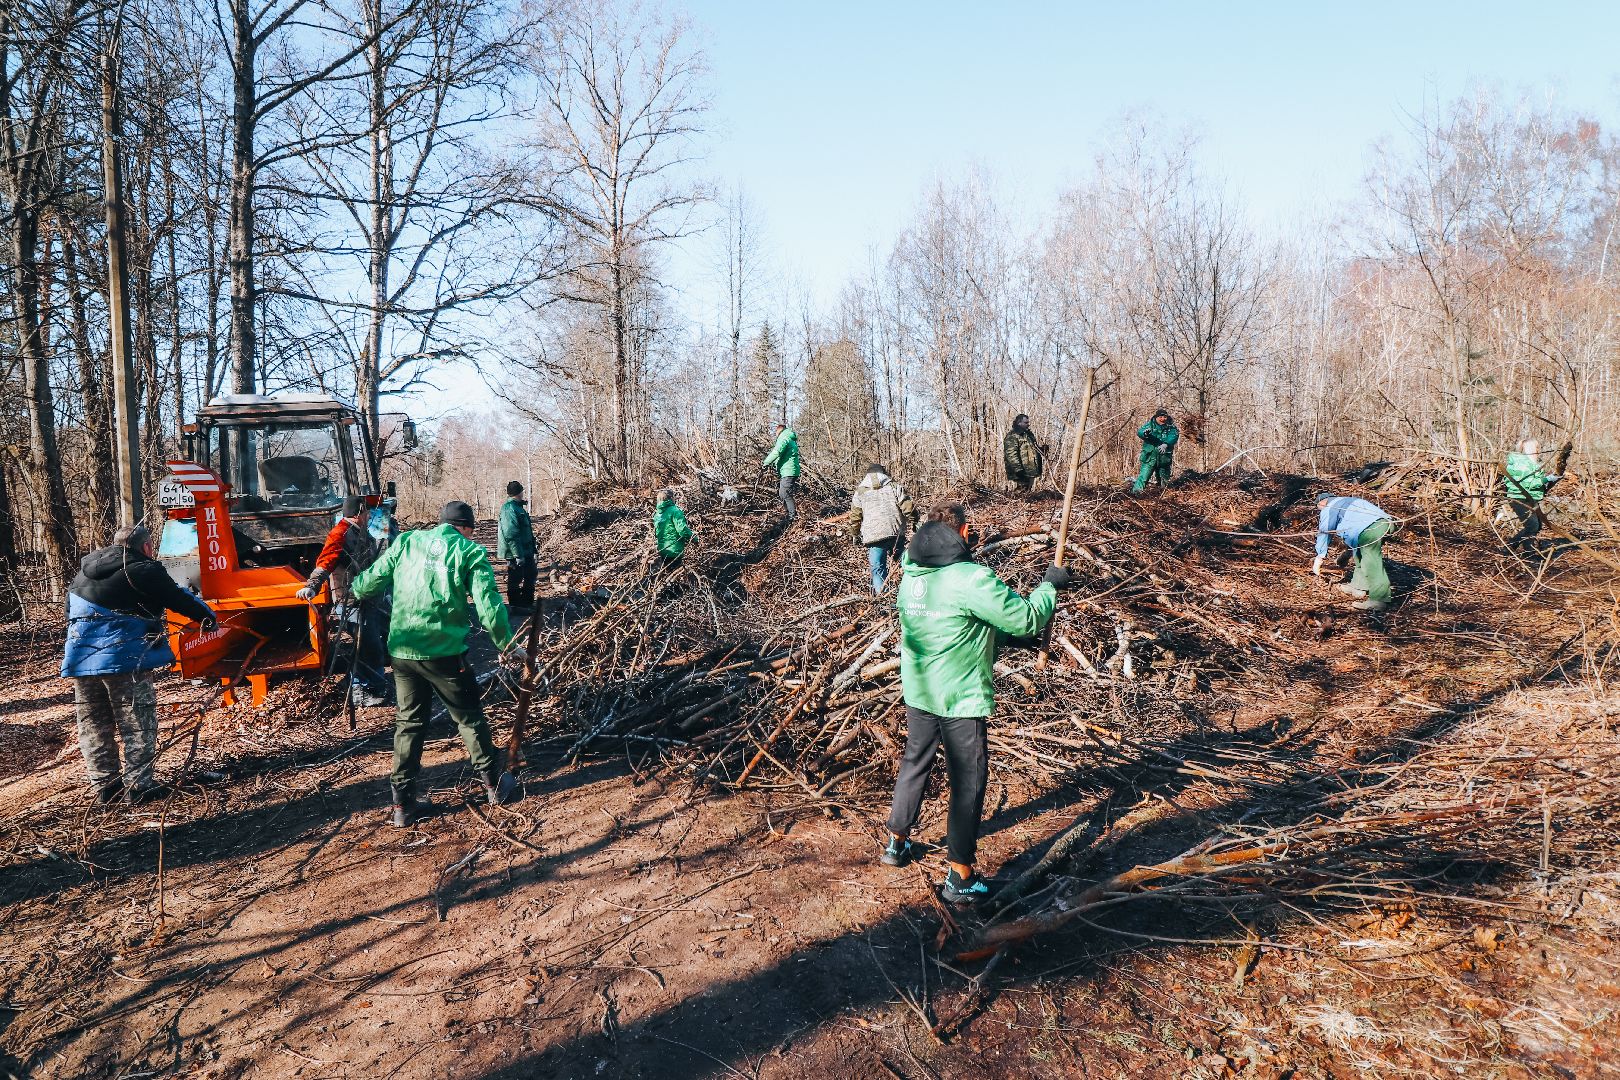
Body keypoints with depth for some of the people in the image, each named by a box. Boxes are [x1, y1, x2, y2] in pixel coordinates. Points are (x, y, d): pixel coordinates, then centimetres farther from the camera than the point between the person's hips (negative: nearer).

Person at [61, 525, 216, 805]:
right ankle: (137, 786, 5)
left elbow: (71, 610, 23)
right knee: (137, 725, 3)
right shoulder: (144, 569, -9)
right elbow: (179, 598, -4)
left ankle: (103, 785, 22)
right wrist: (207, 616, 11)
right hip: (124, 658, -7)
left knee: (93, 726, 16)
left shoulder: (85, 571, 15)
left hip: (80, 659, 7)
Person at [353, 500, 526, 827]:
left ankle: (403, 805, 20)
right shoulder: (471, 552, -3)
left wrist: (356, 589, 35)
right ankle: (494, 784, 24)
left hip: (402, 650, 4)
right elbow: (488, 604, -9)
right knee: (470, 718, 13)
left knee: (408, 723, 16)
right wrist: (507, 645, 1)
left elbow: (373, 580, 12)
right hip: (445, 652, -4)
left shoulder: (406, 542, 8)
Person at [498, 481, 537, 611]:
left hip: (525, 550, 10)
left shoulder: (516, 506, 11)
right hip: (516, 552, -10)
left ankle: (527, 603, 32)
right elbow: (511, 534, -26)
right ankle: (515, 607, 12)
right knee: (515, 580, 1)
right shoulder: (509, 509, -20)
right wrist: (518, 555, -26)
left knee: (531, 574, 20)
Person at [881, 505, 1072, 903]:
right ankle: (960, 877, 15)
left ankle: (897, 842, 39)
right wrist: (1049, 585, 2)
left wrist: (1004, 637, 16)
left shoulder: (912, 575, 2)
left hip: (918, 692, 7)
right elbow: (1026, 619, -15)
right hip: (961, 700, -7)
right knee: (967, 783, 6)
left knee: (914, 765, 23)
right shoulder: (972, 579, -22)